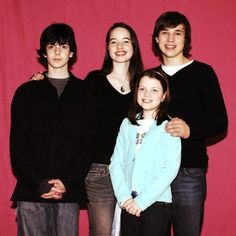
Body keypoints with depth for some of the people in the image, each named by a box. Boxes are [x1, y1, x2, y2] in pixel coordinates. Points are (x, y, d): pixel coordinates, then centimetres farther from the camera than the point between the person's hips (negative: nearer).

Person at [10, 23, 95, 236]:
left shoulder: (84, 93, 9)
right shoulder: (27, 92, 8)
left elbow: (88, 144, 4)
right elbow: (18, 145, 3)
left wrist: (67, 183, -8)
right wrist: (40, 184, -8)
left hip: (69, 192, 0)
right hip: (31, 193, 0)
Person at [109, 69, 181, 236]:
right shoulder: (127, 124, 9)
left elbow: (171, 169, -10)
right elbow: (116, 163, 5)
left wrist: (142, 201, -13)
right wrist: (124, 197, -8)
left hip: (156, 203, -3)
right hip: (128, 204, 3)